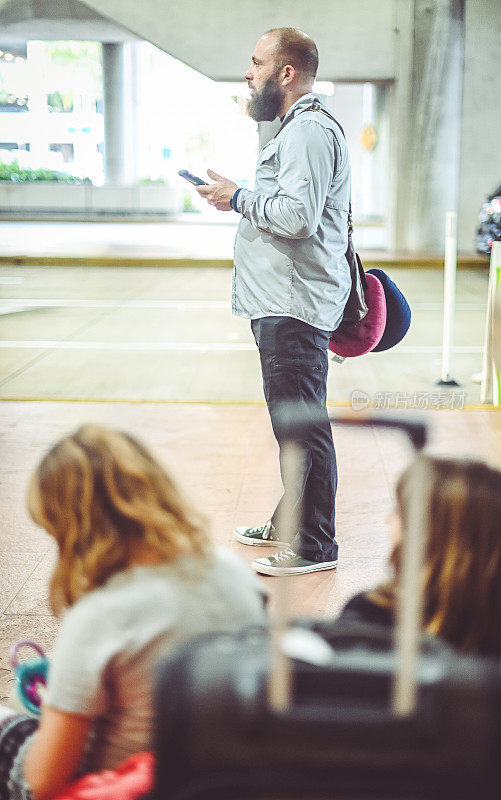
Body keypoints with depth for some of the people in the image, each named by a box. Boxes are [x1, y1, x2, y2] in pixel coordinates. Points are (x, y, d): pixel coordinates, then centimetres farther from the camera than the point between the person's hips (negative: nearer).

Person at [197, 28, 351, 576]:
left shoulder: (309, 130, -15)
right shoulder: (299, 127, 20)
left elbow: (298, 216, -25)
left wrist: (238, 199, -13)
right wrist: (243, 198, 17)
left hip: (295, 307, -11)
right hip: (283, 304, 11)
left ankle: (315, 546, 0)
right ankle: (290, 523, 31)